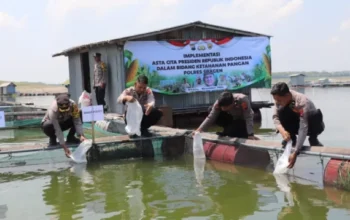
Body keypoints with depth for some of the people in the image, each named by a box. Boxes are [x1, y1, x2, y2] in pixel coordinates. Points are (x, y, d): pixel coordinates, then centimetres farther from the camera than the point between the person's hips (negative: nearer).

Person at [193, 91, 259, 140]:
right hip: (232, 119, 4)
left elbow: (248, 118, -36)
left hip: (242, 121, -4)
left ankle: (226, 133, -2)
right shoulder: (219, 103, -27)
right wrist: (200, 129, -36)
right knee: (211, 110, -17)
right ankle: (228, 130, -3)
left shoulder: (243, 100, -38)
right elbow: (211, 117, -26)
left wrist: (250, 135, -41)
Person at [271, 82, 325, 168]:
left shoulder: (302, 102, -38)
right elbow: (275, 116, -20)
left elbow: (303, 129, -42)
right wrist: (282, 130, -42)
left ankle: (313, 139, -11)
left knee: (317, 116, -37)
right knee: (281, 111, -23)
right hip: (298, 122, 4)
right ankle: (291, 138, -7)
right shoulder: (280, 98, -23)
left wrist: (295, 153, -48)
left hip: (314, 125, -4)